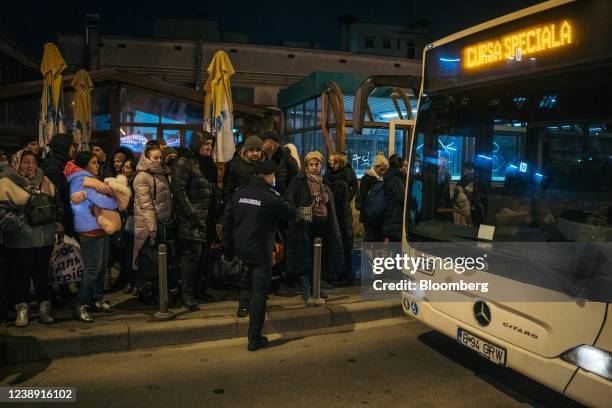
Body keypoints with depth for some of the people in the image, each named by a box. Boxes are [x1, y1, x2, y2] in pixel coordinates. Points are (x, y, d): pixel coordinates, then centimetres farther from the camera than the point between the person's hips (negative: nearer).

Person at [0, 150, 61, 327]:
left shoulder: (45, 181, 10)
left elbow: (57, 204, 15)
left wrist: (54, 222, 2)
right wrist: (22, 223, -17)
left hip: (45, 239, 4)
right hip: (21, 241, -3)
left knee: (42, 273, 12)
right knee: (21, 274, 7)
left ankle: (44, 307, 23)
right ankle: (22, 309, 20)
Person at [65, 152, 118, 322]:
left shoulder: (88, 178, 18)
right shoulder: (81, 180, -14)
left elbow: (98, 198, 16)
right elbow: (100, 200, -22)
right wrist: (116, 202, -5)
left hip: (99, 228, 10)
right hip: (90, 230, -10)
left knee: (102, 264, 15)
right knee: (93, 268, -7)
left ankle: (98, 298, 26)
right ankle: (81, 306, 0)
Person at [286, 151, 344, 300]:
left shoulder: (324, 184, 15)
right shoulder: (298, 181, -3)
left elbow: (331, 208, 18)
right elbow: (289, 202, -12)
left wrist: (334, 230, 14)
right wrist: (296, 215, -27)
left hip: (321, 225, 5)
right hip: (304, 225, -5)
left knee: (319, 257, 11)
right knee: (304, 257, -3)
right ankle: (305, 289, 6)